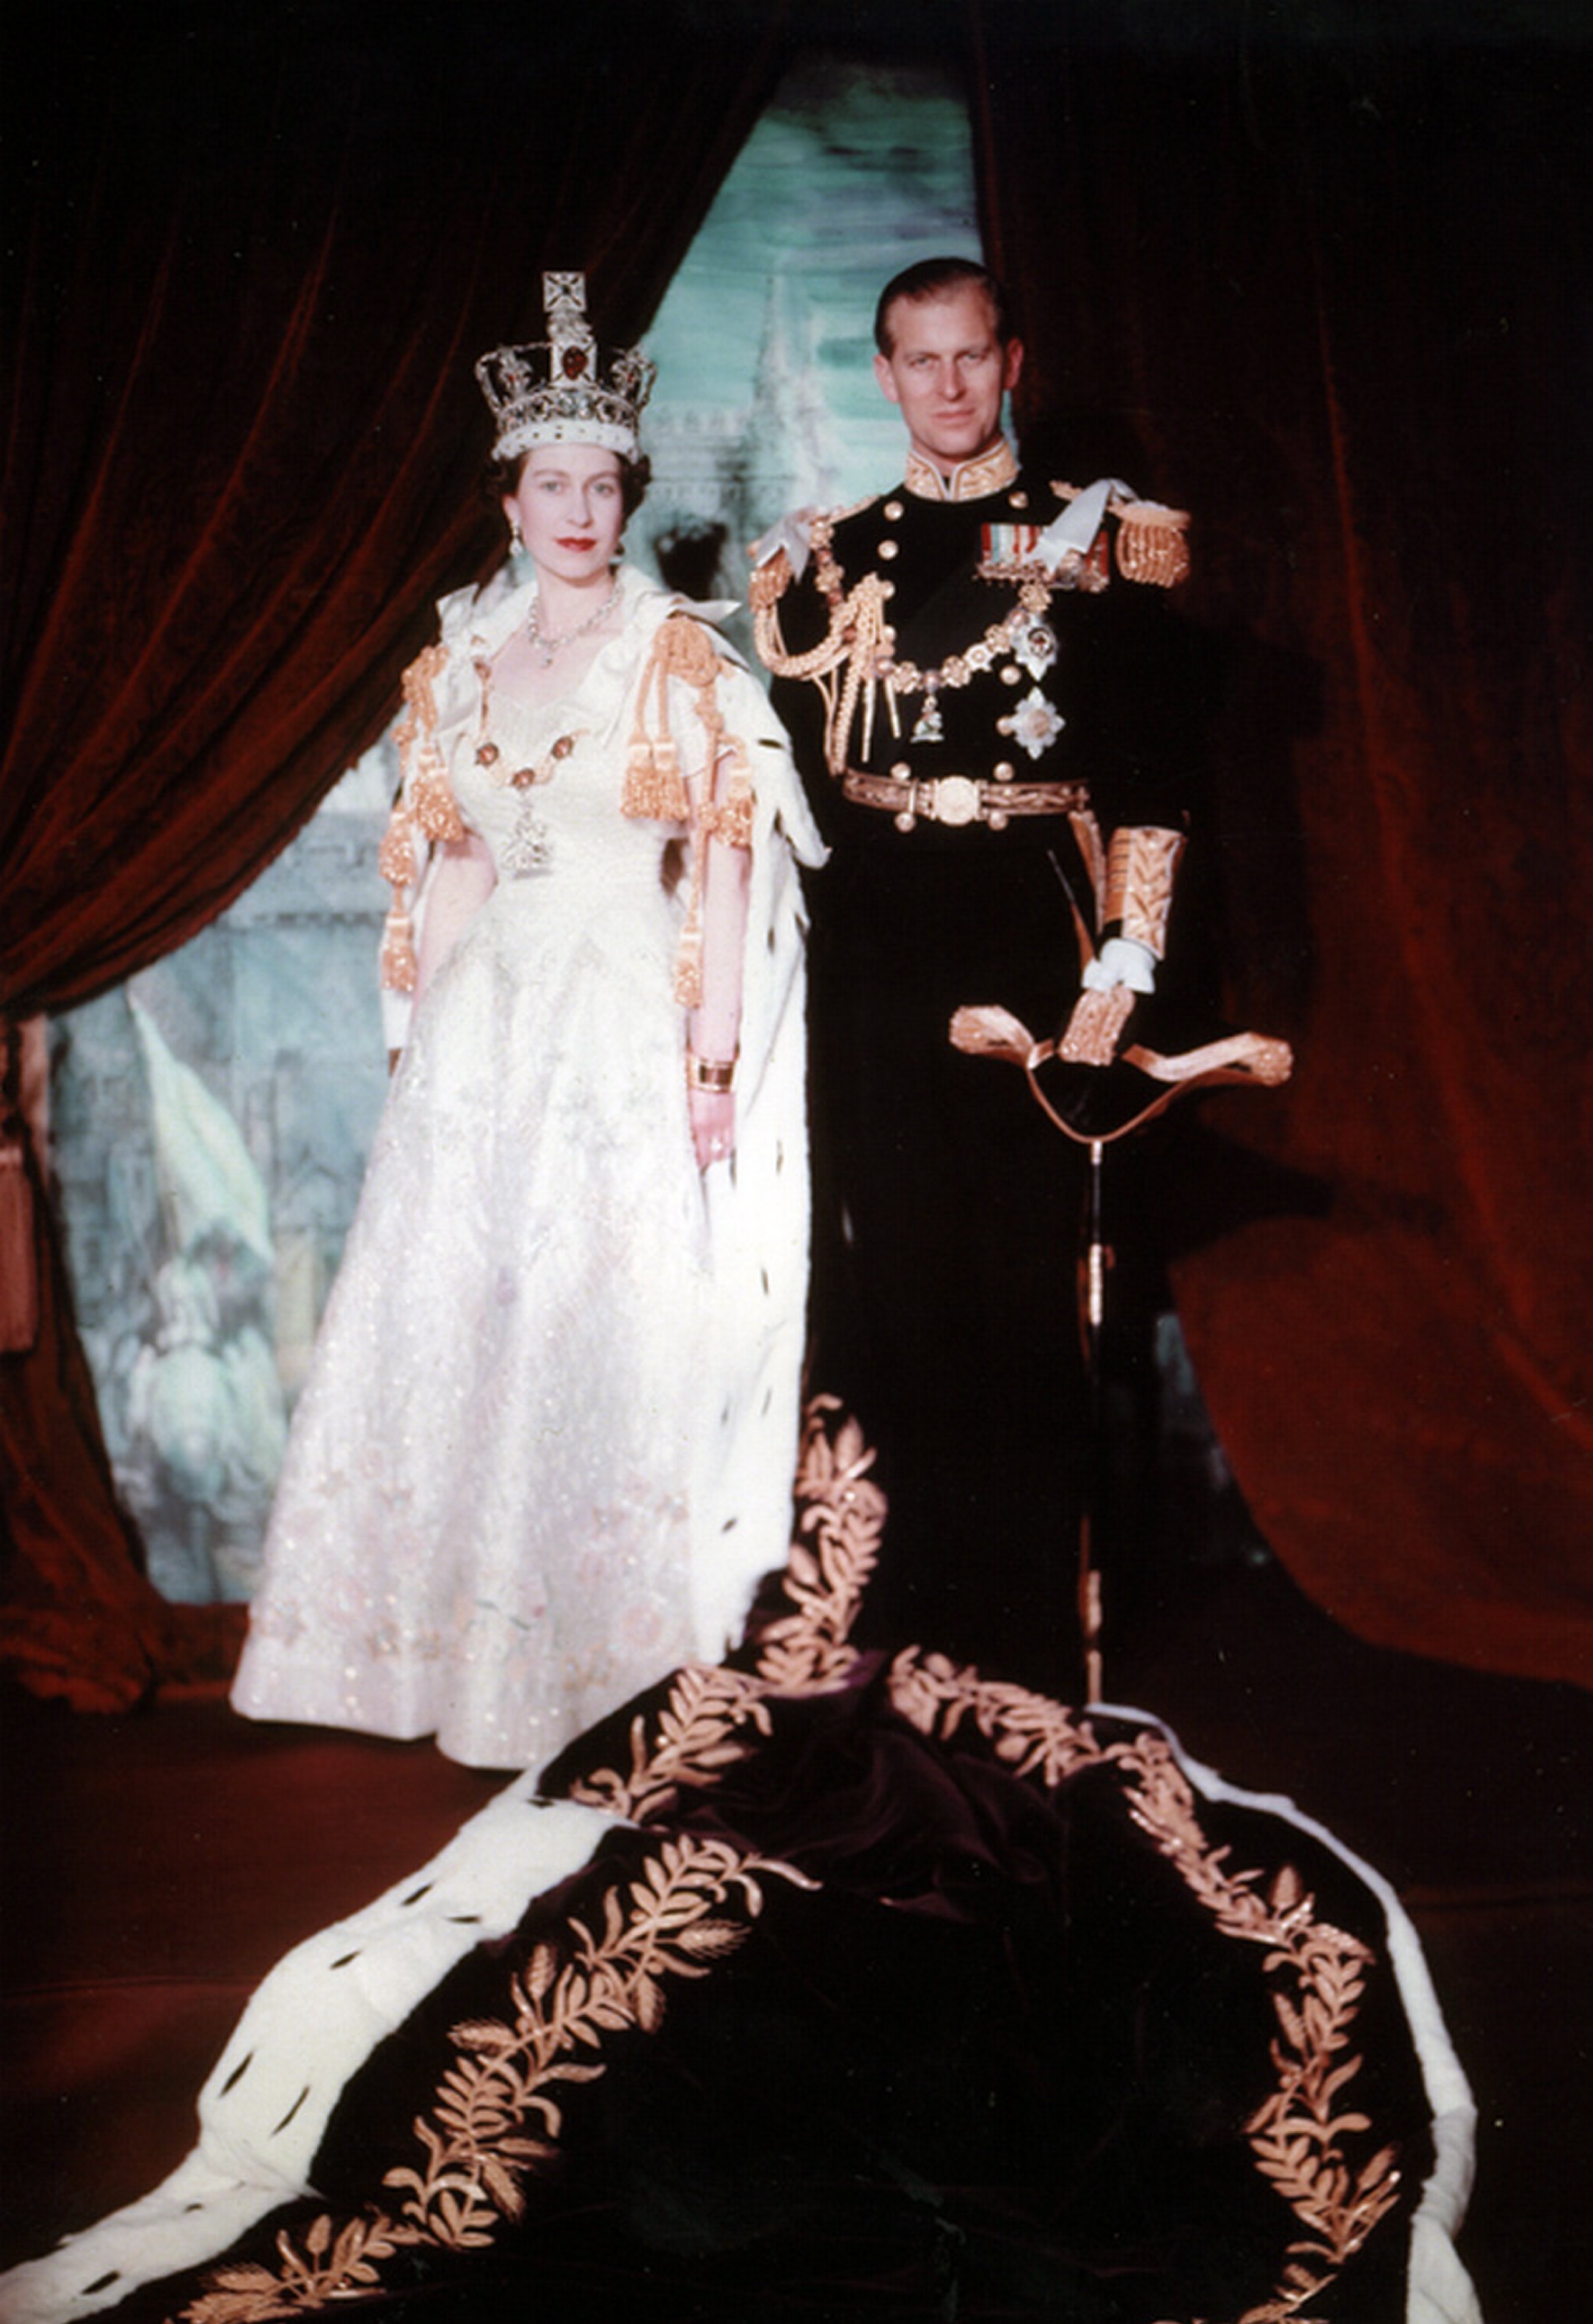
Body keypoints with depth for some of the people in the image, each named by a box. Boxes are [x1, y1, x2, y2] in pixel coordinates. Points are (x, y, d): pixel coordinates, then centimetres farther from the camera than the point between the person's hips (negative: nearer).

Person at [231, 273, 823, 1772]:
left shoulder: (679, 657, -1)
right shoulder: (458, 663, 12)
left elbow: (728, 857, -4)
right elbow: (450, 864, 15)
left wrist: (716, 1050, -10)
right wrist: (423, 1038, 11)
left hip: (627, 1021, -4)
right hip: (487, 1021, 5)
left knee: (608, 1310, -3)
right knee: (450, 1307, 5)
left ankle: (599, 1634, 10)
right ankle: (447, 1627, 17)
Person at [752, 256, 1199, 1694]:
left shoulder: (1102, 541, 4)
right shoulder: (827, 558, 14)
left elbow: (1151, 774, -2)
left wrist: (1123, 967, -9)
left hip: (1024, 940, -3)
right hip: (869, 950, 3)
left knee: (1022, 1290, -2)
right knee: (884, 1285, 5)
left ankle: (1026, 1647, 10)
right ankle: (894, 1633, 16)